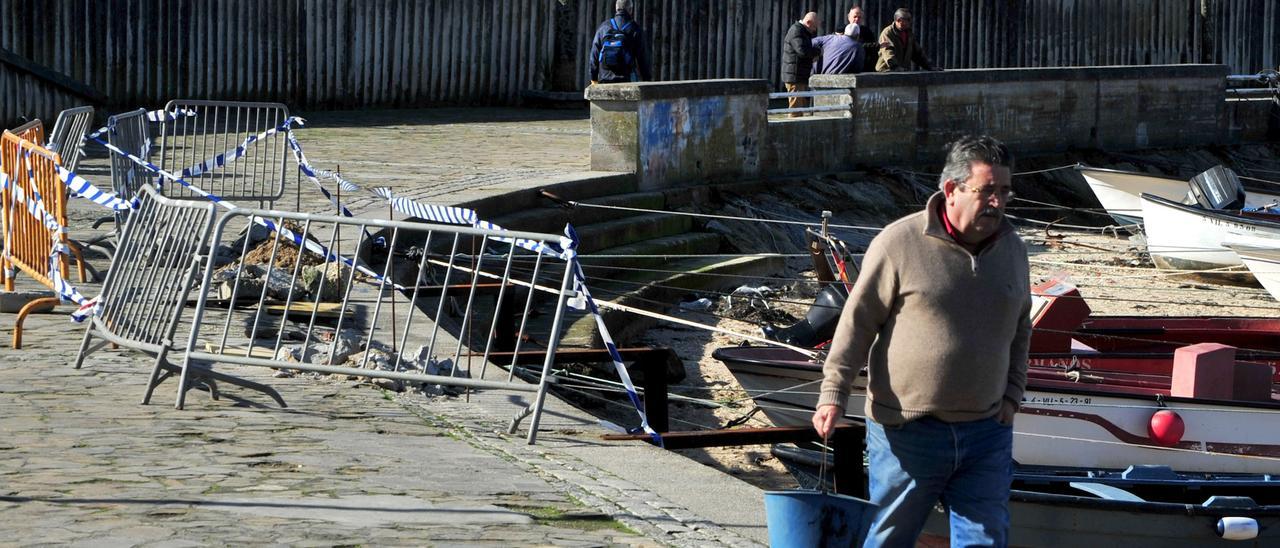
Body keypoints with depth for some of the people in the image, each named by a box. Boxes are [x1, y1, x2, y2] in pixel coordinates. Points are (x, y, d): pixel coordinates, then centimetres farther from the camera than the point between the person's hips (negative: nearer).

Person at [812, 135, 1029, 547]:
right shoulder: (900, 242, -9)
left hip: (987, 433, 4)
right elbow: (857, 323, -6)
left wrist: (1012, 394, 11)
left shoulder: (1013, 250, 8)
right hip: (907, 431, -4)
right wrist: (833, 394, -10)